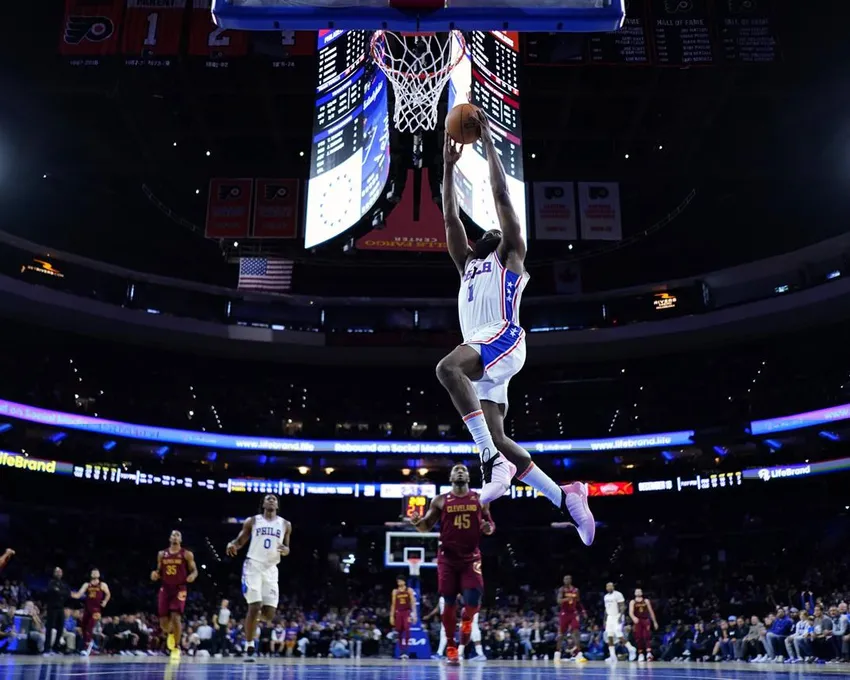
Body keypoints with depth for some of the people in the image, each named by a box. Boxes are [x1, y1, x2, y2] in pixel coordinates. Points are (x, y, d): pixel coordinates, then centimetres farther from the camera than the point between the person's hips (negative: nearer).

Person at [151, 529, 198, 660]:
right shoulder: (161, 554, 10)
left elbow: (194, 570, 1)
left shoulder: (187, 554, 0)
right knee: (163, 622, 1)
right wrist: (155, 575, -7)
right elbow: (159, 572, 17)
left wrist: (192, 576, -23)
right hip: (165, 589, 3)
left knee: (176, 617, -18)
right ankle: (170, 633, 38)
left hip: (179, 589, -3)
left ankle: (176, 648, -3)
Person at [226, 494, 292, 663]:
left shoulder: (285, 525, 10)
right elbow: (239, 542, 6)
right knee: (254, 606, -14)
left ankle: (255, 617, 32)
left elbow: (287, 549, 16)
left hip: (271, 570, 3)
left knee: (269, 614, -4)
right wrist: (232, 545, -17)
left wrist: (285, 550, -9)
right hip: (253, 566, -3)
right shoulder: (252, 521, 5)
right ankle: (249, 648, -3)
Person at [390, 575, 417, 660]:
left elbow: (413, 602, -1)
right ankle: (401, 652, 15)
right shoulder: (395, 591, 10)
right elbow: (393, 604, 11)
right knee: (399, 632, 4)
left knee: (407, 630, -19)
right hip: (398, 613, 3)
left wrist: (414, 614, -10)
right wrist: (391, 616, 6)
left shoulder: (409, 590, 3)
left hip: (407, 612, -3)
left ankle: (405, 652, -21)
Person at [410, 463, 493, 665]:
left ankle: (463, 640, 20)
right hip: (447, 558, 0)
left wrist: (489, 528, -10)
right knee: (449, 603, 2)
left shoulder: (480, 500, 7)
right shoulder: (440, 500, 4)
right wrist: (417, 522, -18)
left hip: (471, 557, 0)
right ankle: (450, 647, 15)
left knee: (473, 600, -11)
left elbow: (490, 523, 14)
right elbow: (427, 526, 4)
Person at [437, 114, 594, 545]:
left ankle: (493, 460, -41)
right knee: (495, 437, -3)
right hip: (480, 351, 8)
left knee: (448, 368, -37)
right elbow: (450, 218, 30)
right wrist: (449, 166, 29)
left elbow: (502, 197, 8)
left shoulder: (509, 256, 16)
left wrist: (488, 141, 11)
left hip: (503, 340, -8)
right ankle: (566, 498, 3)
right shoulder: (467, 264, 33)